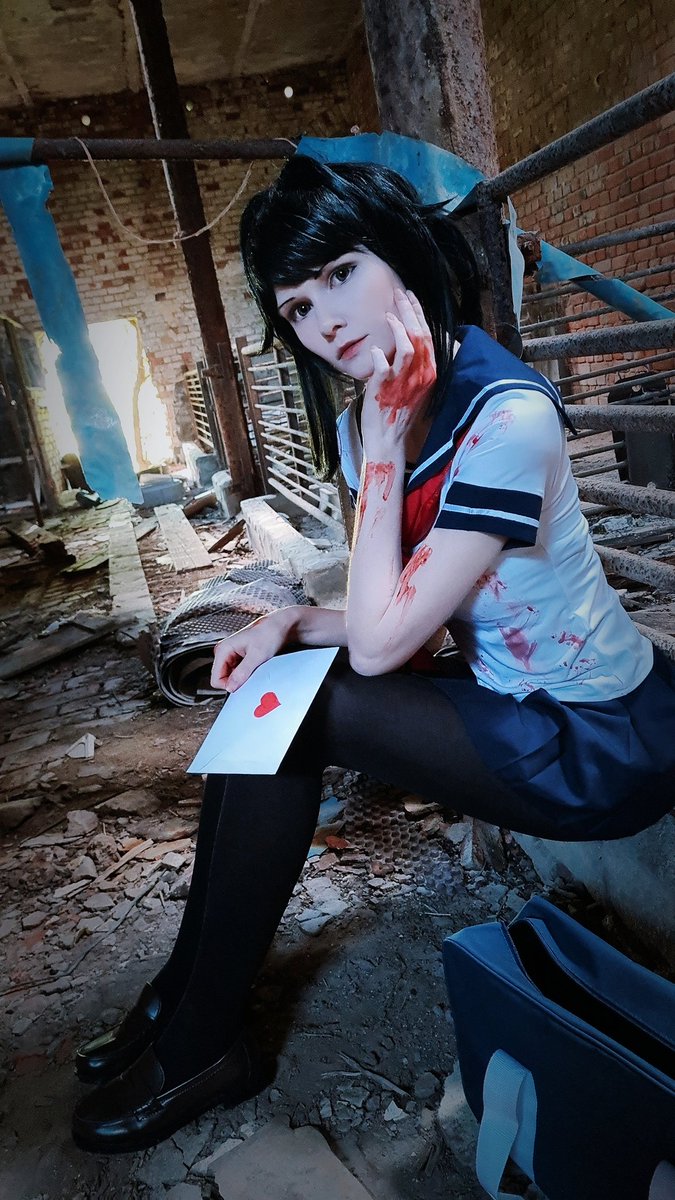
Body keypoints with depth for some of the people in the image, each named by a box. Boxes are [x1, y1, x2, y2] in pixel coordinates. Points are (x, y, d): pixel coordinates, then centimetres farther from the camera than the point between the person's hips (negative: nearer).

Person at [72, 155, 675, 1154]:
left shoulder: (509, 416, -25)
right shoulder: (374, 423, 0)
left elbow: (381, 639, -25)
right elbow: (396, 623, 6)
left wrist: (386, 441, -23)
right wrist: (294, 623, -11)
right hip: (506, 698, 8)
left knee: (296, 712, -18)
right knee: (264, 693, -2)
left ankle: (200, 1044, 2)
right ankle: (185, 995, 10)